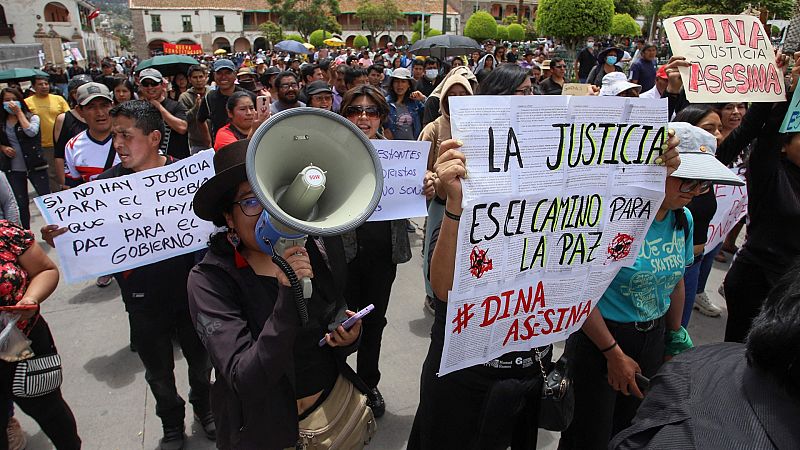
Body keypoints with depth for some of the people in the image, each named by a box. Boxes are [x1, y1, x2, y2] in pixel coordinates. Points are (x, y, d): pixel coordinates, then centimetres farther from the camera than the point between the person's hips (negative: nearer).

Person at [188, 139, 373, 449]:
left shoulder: (319, 248, -11)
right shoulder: (209, 280, -20)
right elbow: (246, 382, -27)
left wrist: (349, 337, -14)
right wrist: (288, 295, -37)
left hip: (339, 408, 3)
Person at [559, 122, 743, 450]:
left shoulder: (684, 219, -1)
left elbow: (675, 281, 12)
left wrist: (675, 340, 18)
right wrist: (615, 354, -15)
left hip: (652, 338, 6)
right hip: (599, 340, -6)